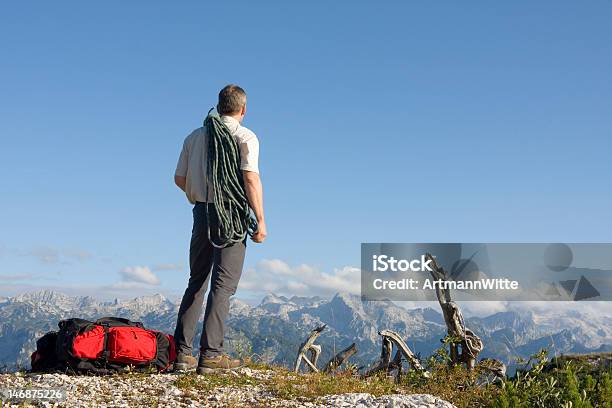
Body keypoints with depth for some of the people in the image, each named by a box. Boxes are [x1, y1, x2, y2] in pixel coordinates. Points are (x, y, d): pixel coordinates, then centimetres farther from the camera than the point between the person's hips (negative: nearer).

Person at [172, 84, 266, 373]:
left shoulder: (195, 136, 12)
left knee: (196, 282, 12)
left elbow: (180, 179, 12)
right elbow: (251, 179, -15)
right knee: (222, 284, -3)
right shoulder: (245, 137, -4)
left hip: (202, 211, 5)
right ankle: (210, 354, -5)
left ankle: (182, 351, 8)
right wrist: (260, 221, -13)